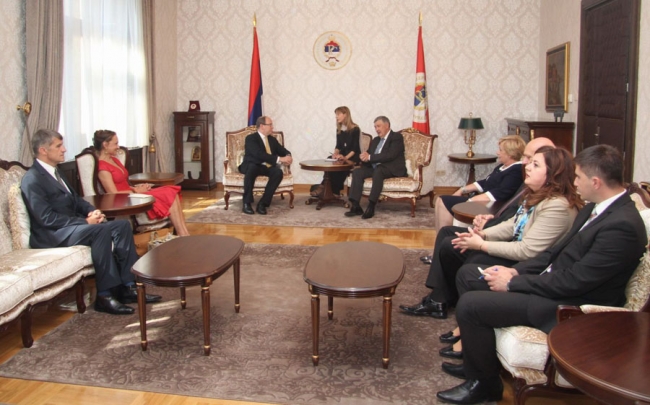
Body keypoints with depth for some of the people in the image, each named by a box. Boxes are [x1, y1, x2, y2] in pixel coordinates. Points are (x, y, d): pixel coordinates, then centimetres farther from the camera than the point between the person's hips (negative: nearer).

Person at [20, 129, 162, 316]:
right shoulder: (32, 179, -13)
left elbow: (75, 198, 20)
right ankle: (105, 295, -28)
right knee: (102, 230, -33)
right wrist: (86, 221, -21)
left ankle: (128, 286, -11)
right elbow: (47, 218, -21)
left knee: (122, 225, -8)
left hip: (72, 225, 10)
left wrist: (92, 211, -2)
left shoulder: (54, 171, 17)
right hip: (51, 235, -10)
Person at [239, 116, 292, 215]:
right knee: (251, 168, -40)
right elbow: (259, 154, -23)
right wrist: (279, 159, -30)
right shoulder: (251, 138, -7)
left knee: (278, 172, -28)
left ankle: (263, 203, -28)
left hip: (267, 167, 5)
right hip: (252, 166, -5)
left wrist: (288, 157, -13)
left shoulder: (272, 140, 16)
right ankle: (247, 203, -29)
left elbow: (283, 151, 14)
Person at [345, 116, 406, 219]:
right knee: (357, 172, -18)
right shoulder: (375, 140, 23)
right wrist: (364, 157, -9)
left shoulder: (397, 137, -1)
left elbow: (390, 155, -16)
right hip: (375, 168, 7)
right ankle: (355, 206, -26)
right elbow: (367, 155, 18)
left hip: (392, 169, -7)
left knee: (378, 170, -37)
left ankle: (371, 207, -37)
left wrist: (370, 157, -17)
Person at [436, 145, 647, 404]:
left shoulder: (622, 225, -25)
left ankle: (485, 383, 4)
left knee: (470, 304, -20)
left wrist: (512, 283, -17)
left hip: (568, 304, -10)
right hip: (553, 280, 10)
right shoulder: (595, 208, 5)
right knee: (467, 274, 9)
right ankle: (476, 360, 19)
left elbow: (573, 282, -26)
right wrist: (516, 270, 1)